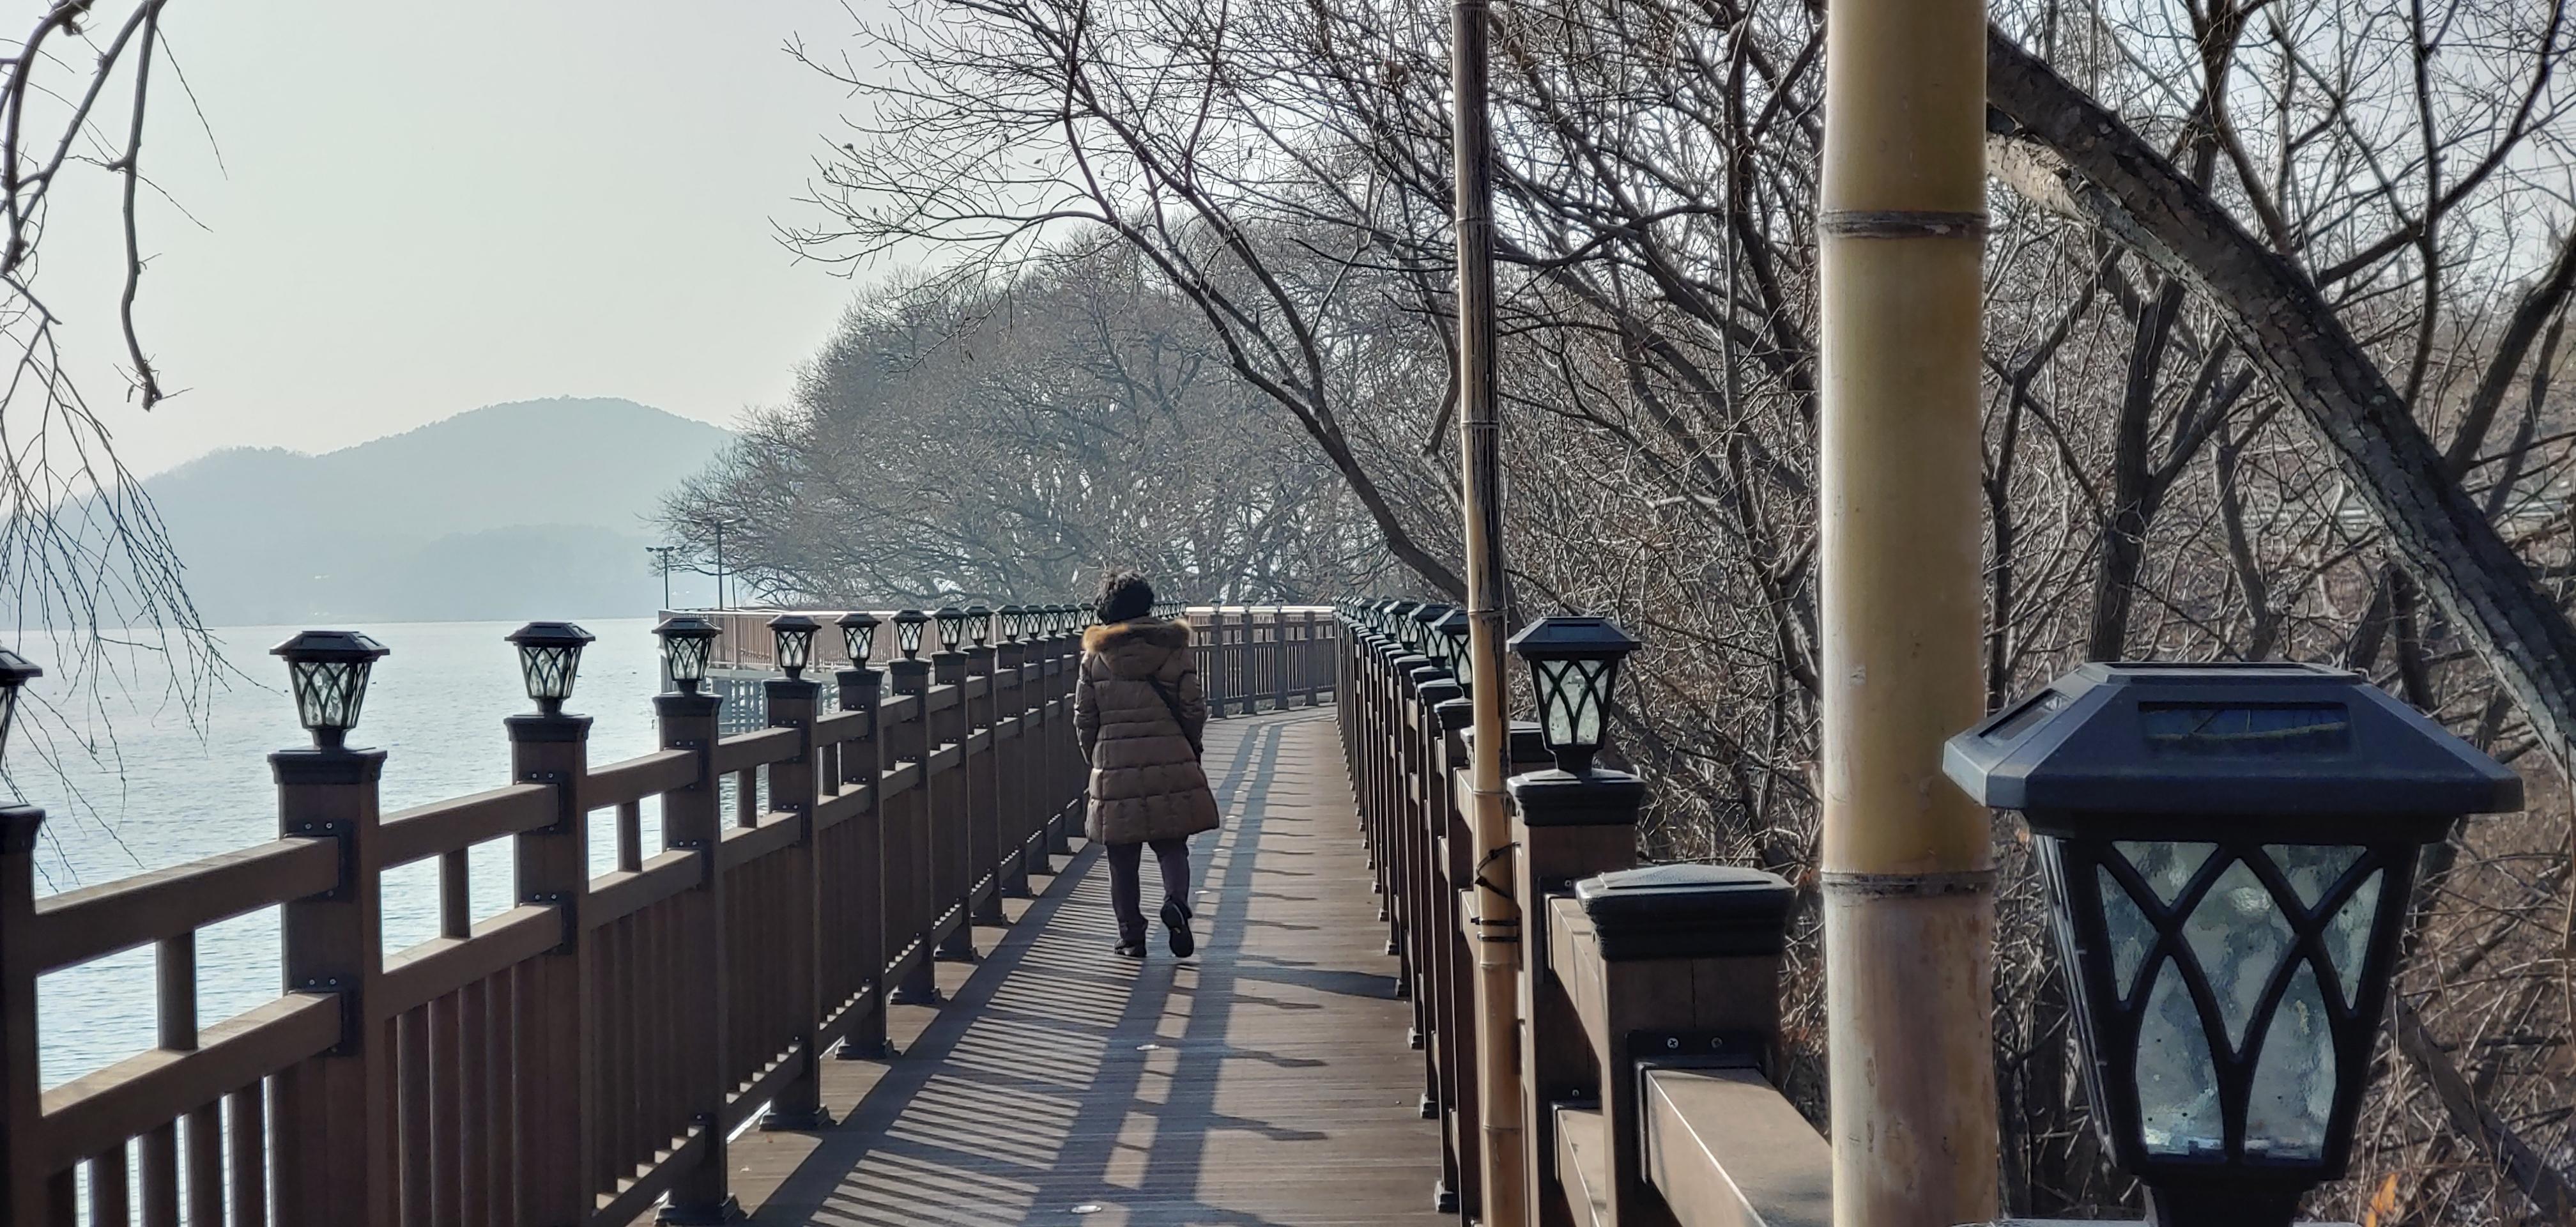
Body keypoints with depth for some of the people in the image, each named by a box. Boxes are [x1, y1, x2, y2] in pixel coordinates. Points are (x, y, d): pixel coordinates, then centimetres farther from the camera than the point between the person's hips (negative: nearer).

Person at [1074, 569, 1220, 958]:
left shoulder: (1095, 657, -1)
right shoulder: (1175, 650, -1)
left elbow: (1083, 719, 3)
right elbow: (1194, 710, 1)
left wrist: (1095, 759, 18)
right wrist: (1189, 750, 18)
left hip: (1114, 769, 0)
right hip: (1171, 766, 0)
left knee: (1123, 859, 9)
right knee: (1171, 846, 10)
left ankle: (1131, 934, 10)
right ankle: (1176, 901, -17)